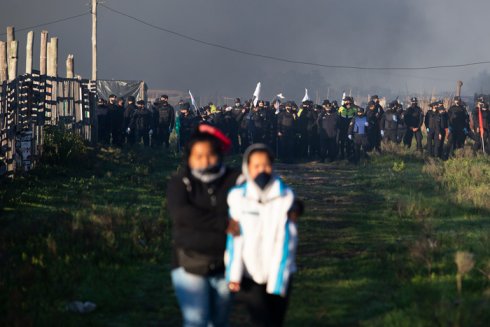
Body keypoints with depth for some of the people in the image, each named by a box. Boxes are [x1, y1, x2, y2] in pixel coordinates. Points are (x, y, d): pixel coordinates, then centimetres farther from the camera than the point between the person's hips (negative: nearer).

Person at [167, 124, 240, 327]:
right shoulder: (180, 183, -4)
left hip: (225, 265, 2)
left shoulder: (234, 181, -1)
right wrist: (223, 222, -22)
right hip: (190, 265, -2)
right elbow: (181, 214, -21)